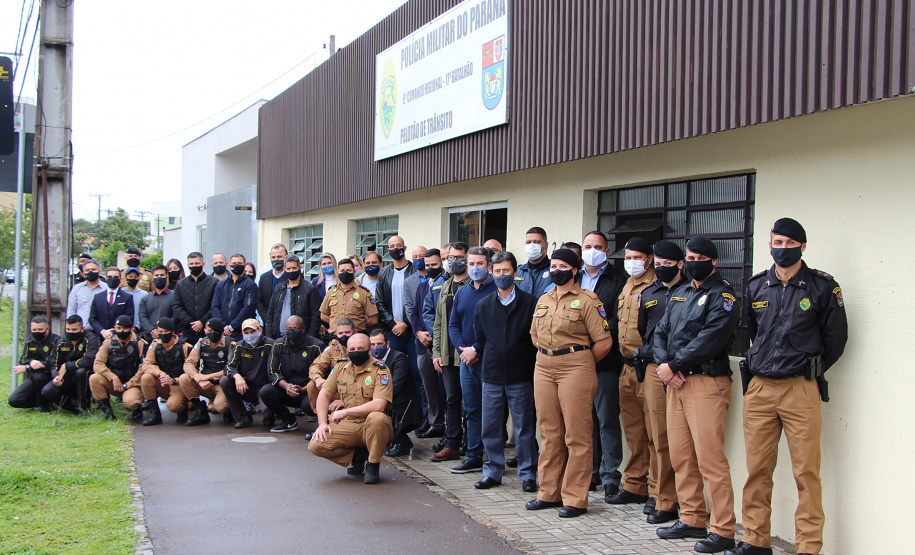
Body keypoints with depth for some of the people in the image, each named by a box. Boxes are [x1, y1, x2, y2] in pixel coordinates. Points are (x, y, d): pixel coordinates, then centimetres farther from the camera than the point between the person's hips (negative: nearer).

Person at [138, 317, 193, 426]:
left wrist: (173, 380, -27)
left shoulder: (184, 347, -10)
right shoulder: (155, 345, 2)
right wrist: (160, 373, -28)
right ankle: (155, 414, -13)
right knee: (146, 378, -24)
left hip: (179, 385, -5)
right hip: (162, 386, 5)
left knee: (172, 405, -34)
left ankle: (183, 409, 6)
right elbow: (146, 365, -9)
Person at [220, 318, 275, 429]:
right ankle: (243, 417, -7)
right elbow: (230, 366, -2)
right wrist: (237, 376, -25)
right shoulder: (240, 346, 7)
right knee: (224, 381, -20)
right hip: (246, 387, 4)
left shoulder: (269, 344, -8)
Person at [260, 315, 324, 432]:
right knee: (265, 391, -22)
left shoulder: (316, 346, -6)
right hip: (285, 391, 4)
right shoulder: (278, 345, 6)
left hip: (308, 391, -4)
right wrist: (286, 386, -19)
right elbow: (272, 371, 2)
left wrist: (303, 390, -24)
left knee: (308, 404, -37)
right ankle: (289, 422, -1)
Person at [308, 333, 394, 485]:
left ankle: (373, 465, -15)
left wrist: (345, 412, -20)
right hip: (347, 425, 5)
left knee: (377, 418, -39)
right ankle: (359, 455, 6)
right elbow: (324, 394, 12)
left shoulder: (380, 370, -12)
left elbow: (379, 405, -25)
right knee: (315, 445, -17)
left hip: (371, 426, -4)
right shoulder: (341, 367, 6)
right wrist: (323, 423, -2)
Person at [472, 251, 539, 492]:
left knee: (524, 428, 2)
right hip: (491, 376, 3)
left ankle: (527, 474, 13)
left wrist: (532, 368, -2)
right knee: (490, 428, 6)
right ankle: (493, 471, 19)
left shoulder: (529, 303, 1)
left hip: (520, 376, -3)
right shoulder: (483, 306, 10)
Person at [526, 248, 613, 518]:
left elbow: (604, 342, -8)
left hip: (575, 367, -6)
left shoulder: (587, 301, -6)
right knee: (550, 433, 11)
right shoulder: (543, 300, 15)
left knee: (577, 435, -3)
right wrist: (549, 354, 14)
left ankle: (575, 498, 3)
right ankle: (549, 493, 20)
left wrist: (581, 363, 1)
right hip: (543, 368, 6)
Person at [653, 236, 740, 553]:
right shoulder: (680, 294, 20)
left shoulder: (722, 295, -5)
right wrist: (664, 364, -4)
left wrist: (673, 365, -13)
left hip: (706, 382, -8)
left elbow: (709, 340, -17)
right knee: (680, 456, 10)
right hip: (675, 383, 8)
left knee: (710, 458, -9)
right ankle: (691, 520, 21)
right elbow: (660, 332, 15)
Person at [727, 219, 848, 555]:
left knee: (806, 471, -3)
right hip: (758, 388, 4)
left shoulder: (822, 287, -1)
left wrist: (809, 373, 10)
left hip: (801, 389, -3)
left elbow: (835, 338, 5)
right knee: (757, 468, 7)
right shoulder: (756, 286, 11)